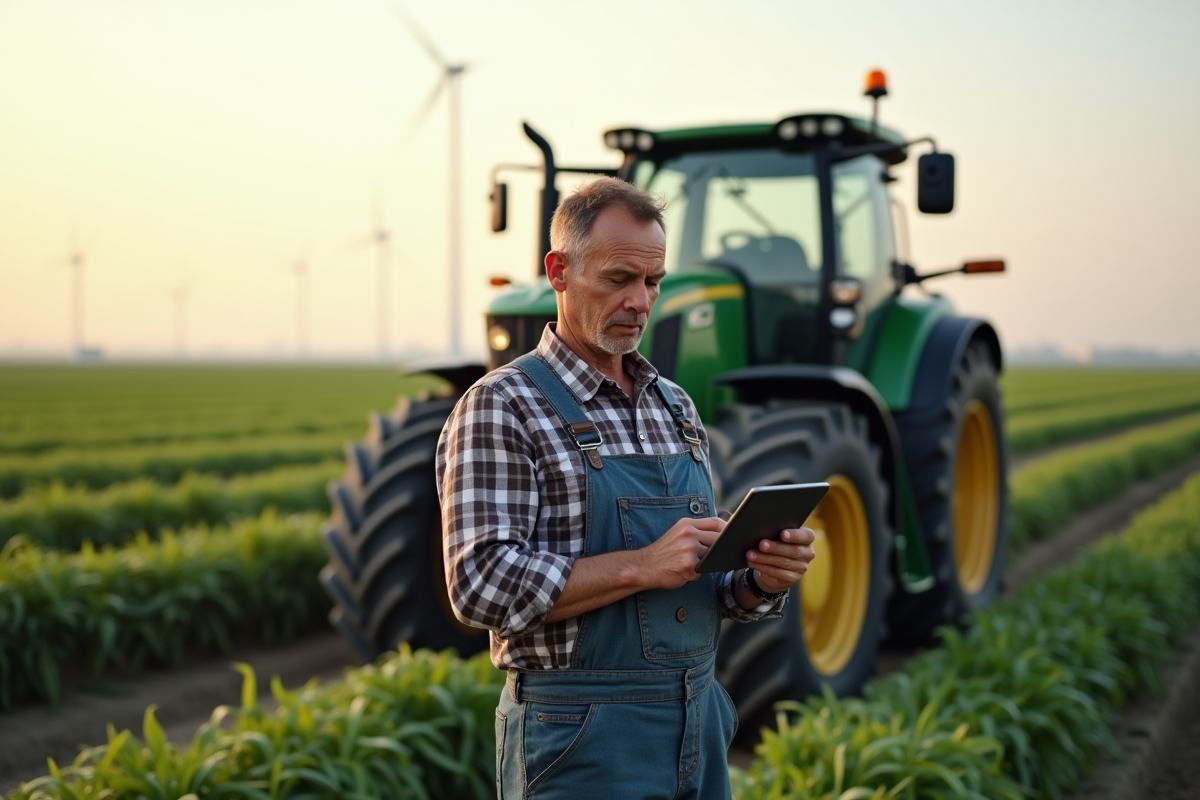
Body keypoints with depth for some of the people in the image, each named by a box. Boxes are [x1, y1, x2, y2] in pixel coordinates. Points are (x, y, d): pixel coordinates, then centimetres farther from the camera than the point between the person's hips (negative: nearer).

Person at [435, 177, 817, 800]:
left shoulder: (676, 407, 12)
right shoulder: (501, 408, -8)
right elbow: (483, 585, -19)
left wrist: (763, 579, -5)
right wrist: (640, 566, -24)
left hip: (698, 725, 6)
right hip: (582, 743, -6)